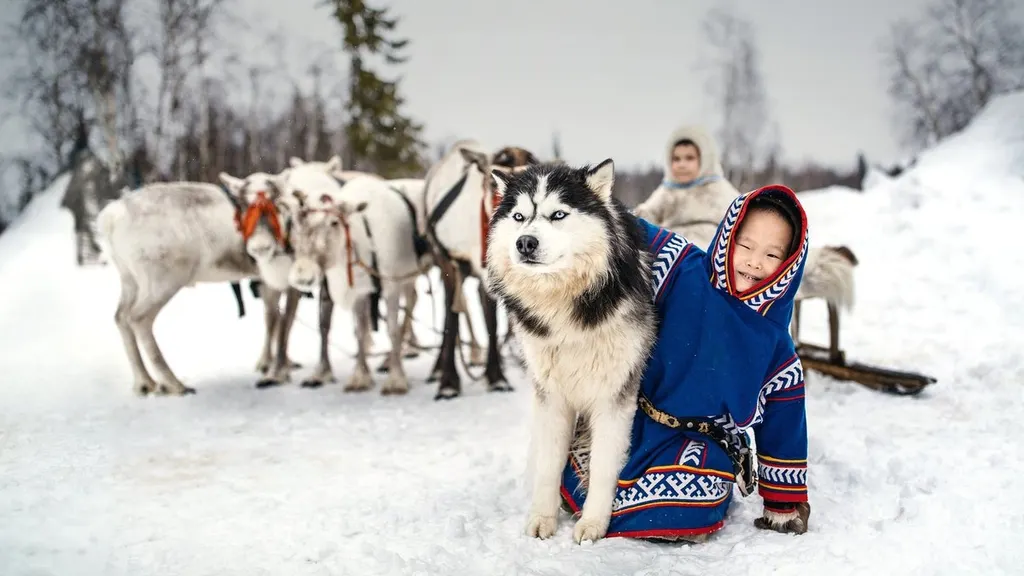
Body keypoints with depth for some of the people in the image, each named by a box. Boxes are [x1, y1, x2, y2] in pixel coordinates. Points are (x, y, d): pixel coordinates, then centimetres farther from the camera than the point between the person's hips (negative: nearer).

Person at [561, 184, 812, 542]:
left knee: (704, 499, -30)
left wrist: (785, 503, 9)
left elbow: (783, 421, 6)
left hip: (703, 445, 0)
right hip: (637, 419, 0)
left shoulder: (775, 342, 0)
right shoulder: (685, 272, -5)